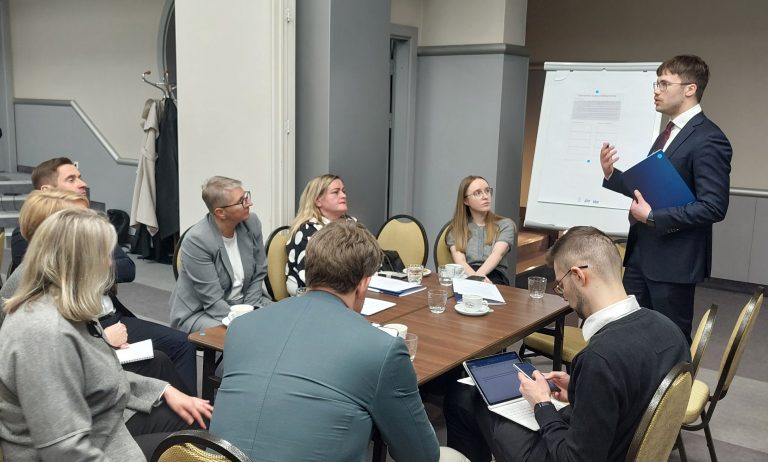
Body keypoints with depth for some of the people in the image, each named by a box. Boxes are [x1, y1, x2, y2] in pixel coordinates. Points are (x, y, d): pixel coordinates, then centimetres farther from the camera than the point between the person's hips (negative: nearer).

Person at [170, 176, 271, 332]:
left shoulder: (251, 222, -5)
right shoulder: (196, 240, -21)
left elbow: (259, 274, 3)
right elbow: (213, 300, -20)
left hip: (244, 303, 6)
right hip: (200, 313, -5)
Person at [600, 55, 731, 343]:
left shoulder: (708, 139, -15)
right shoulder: (668, 134, 15)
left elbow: (714, 207, -22)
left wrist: (653, 218, -20)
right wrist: (611, 175, 2)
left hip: (674, 260, -8)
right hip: (642, 254, 9)